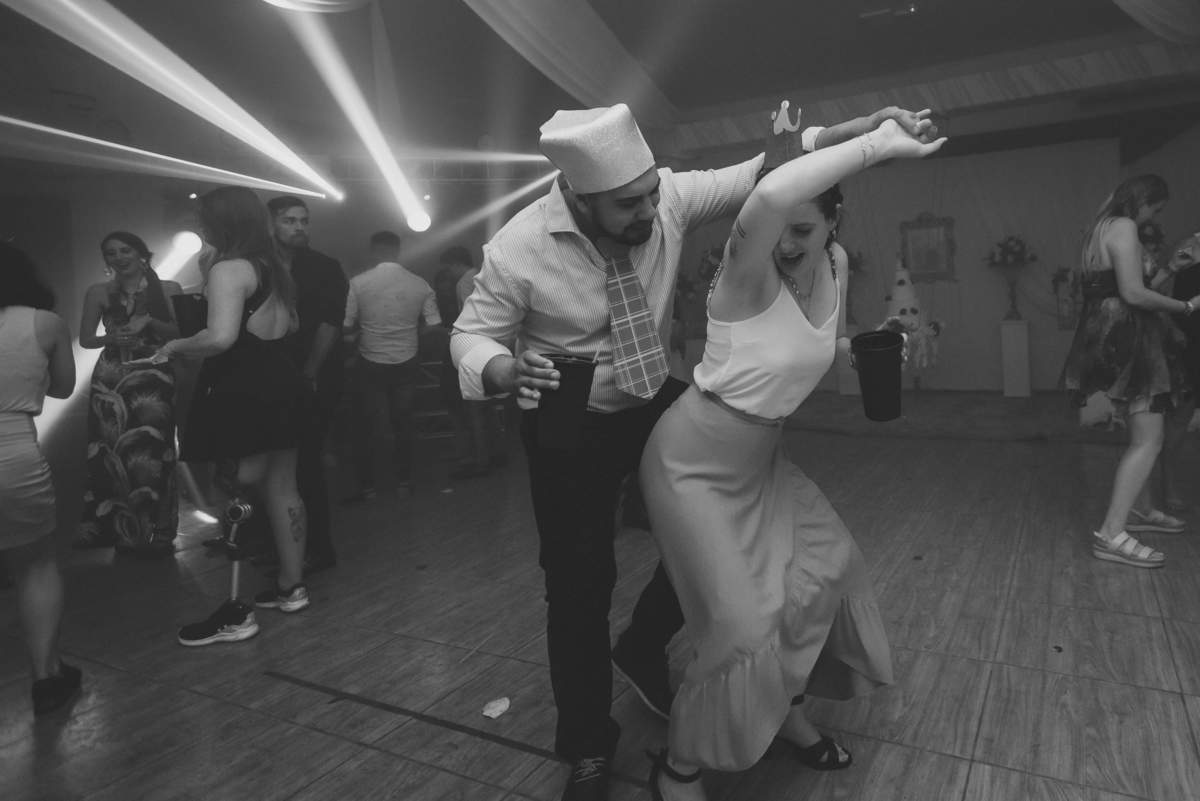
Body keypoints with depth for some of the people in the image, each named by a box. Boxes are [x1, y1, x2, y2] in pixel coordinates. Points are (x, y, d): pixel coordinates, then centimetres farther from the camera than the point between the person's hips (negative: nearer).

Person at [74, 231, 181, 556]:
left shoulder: (167, 289, 3)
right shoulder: (99, 292, 8)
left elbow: (182, 332, -1)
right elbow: (85, 339, 7)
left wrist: (148, 321, -15)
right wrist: (111, 338, -12)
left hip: (154, 377, -2)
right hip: (110, 378, 2)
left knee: (150, 451, -6)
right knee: (108, 452, 0)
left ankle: (151, 530, 3)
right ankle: (106, 525, 13)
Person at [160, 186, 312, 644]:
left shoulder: (228, 268, -14)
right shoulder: (273, 268, 13)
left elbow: (221, 337, -28)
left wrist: (176, 345, -8)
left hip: (242, 395, -9)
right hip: (283, 389, 9)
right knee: (281, 488, 15)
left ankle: (234, 614, 4)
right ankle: (291, 586, 26)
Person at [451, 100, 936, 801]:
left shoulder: (667, 198, -16)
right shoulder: (519, 249, -24)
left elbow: (763, 171, -11)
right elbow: (471, 337, -13)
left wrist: (864, 128, -22)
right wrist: (509, 371, -36)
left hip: (655, 400, 5)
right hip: (570, 424, -4)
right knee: (580, 579, 0)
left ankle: (643, 646, 30)